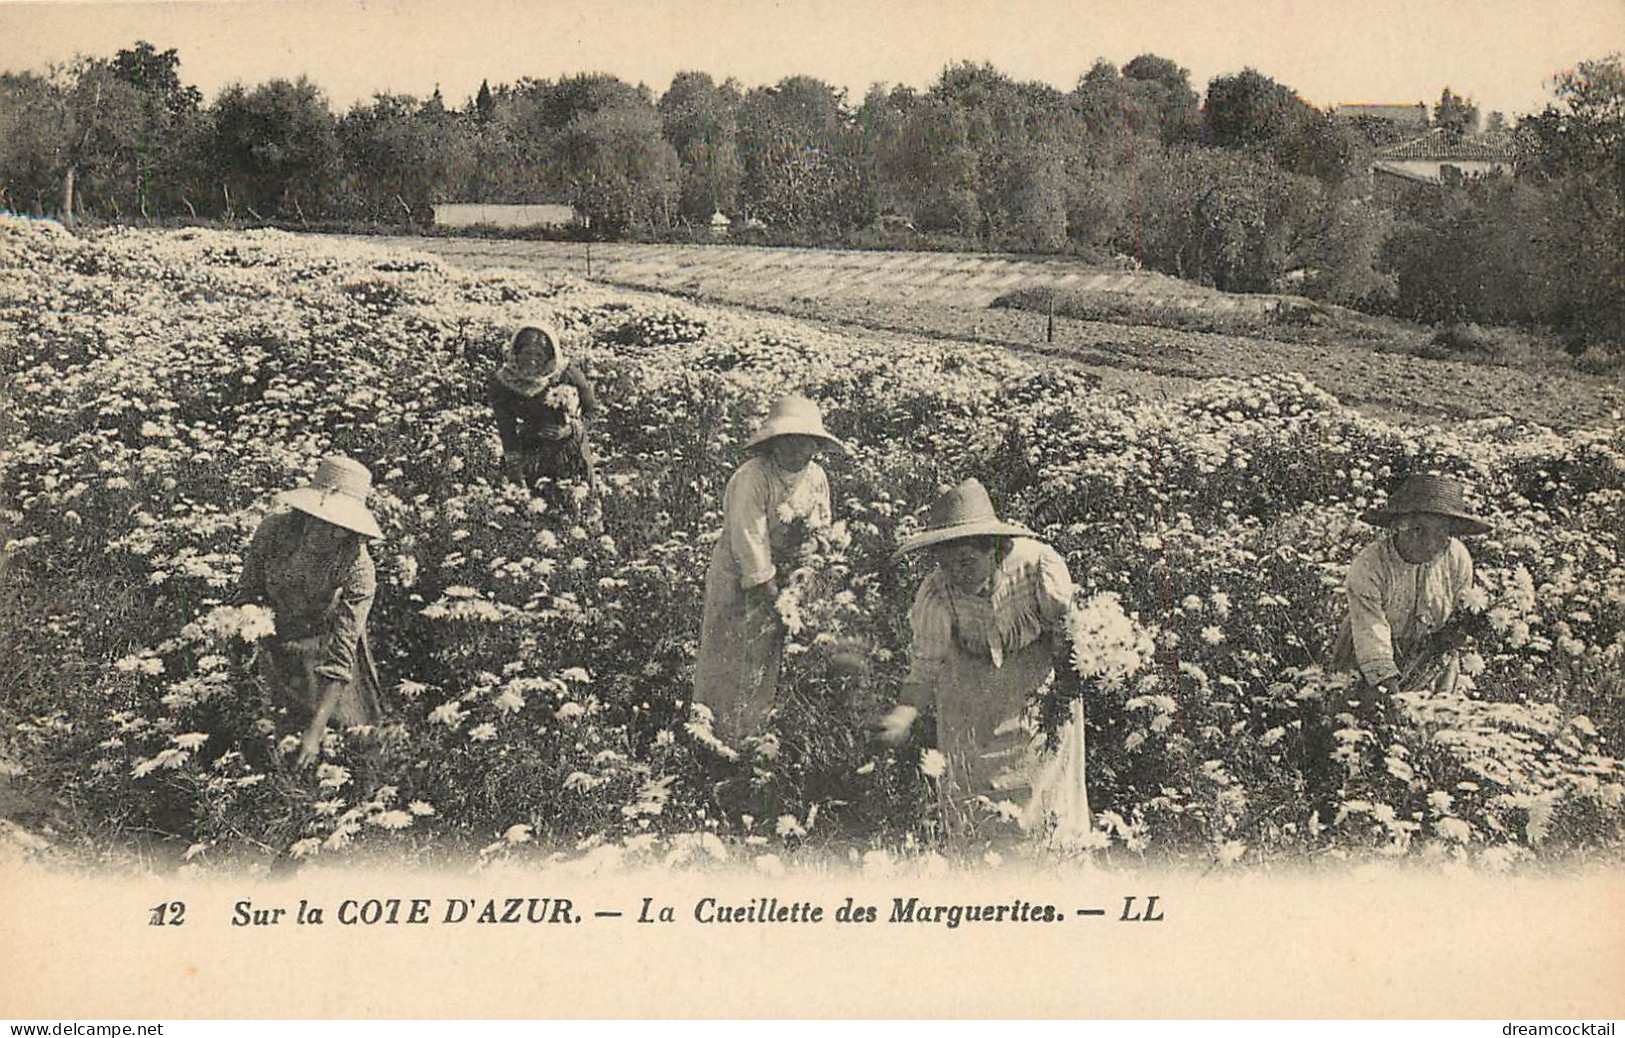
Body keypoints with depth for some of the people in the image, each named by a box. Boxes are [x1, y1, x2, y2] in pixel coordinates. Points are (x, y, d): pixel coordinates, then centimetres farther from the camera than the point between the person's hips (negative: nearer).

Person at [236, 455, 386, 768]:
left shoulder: (358, 571, -29)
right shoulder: (274, 530, -23)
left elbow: (339, 658, -28)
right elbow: (247, 592, -5)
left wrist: (315, 730, -33)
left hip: (322, 646, -1)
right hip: (273, 645, 2)